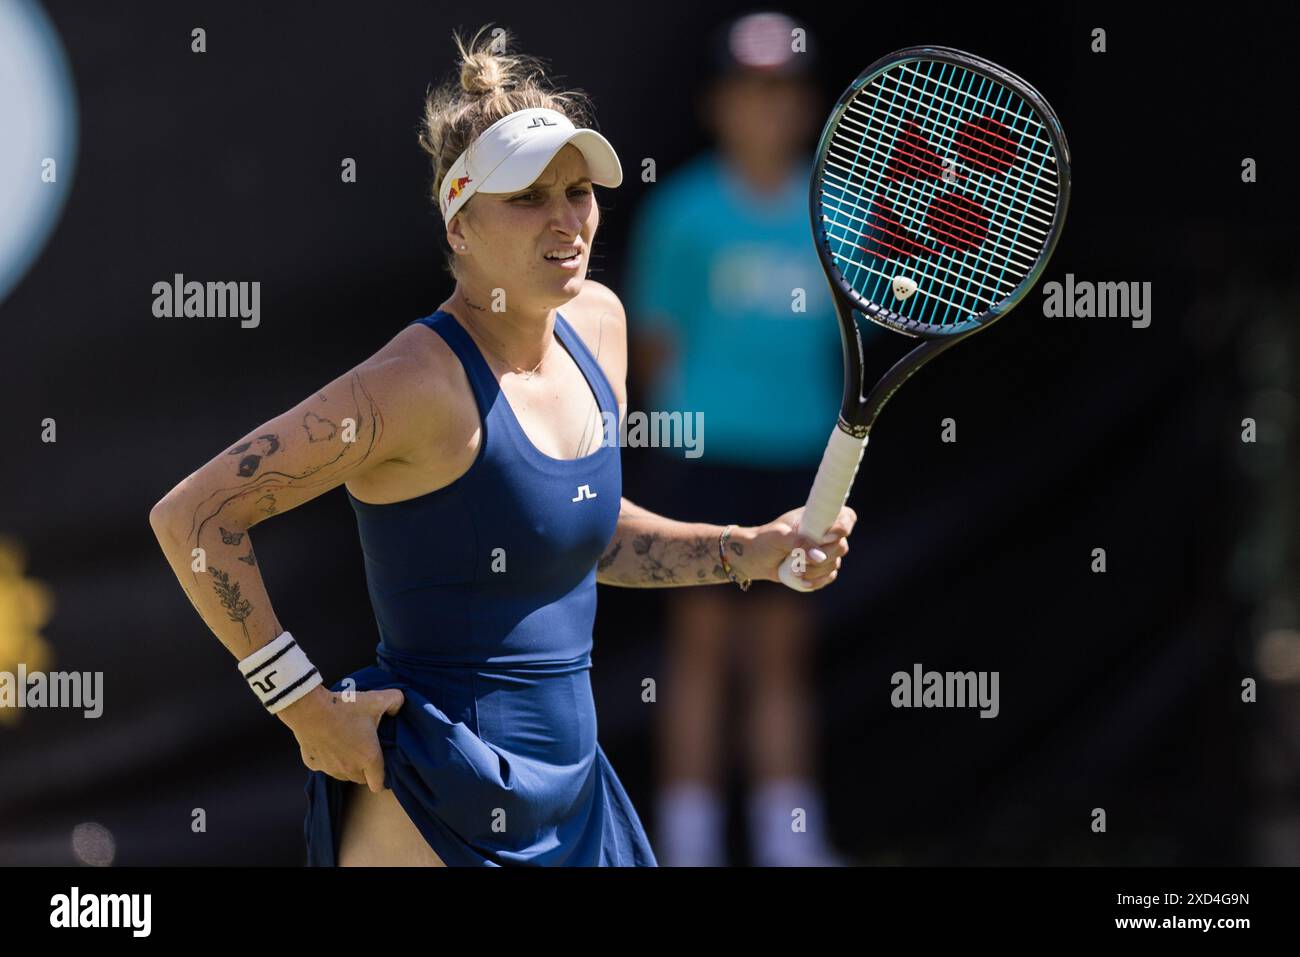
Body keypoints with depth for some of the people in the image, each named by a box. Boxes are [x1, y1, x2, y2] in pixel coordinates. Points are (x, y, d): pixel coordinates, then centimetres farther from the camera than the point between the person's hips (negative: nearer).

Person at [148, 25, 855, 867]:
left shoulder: (597, 323, 6)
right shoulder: (427, 383, -19)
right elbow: (192, 516, -20)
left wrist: (752, 552, 9)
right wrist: (307, 706, -19)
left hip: (572, 797, 8)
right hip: (439, 814, -8)